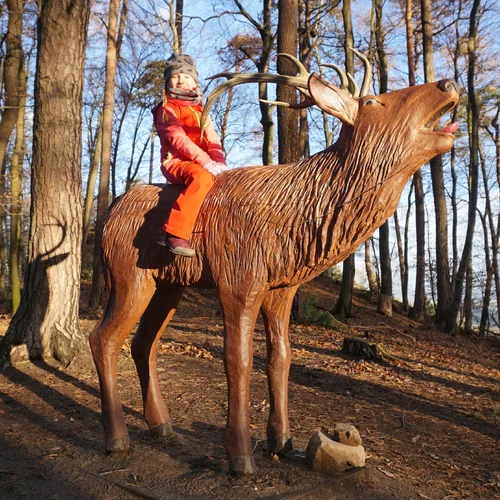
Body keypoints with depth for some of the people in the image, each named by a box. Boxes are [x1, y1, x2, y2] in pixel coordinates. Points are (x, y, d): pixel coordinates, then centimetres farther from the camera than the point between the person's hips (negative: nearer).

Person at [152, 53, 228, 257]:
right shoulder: (167, 109, 2)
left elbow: (212, 141, 11)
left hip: (202, 164, 7)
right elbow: (179, 139, -14)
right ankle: (175, 233, -38)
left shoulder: (201, 111, 23)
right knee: (203, 177, -37)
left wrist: (219, 161, -11)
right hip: (176, 163, -7)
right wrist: (206, 161, -25)